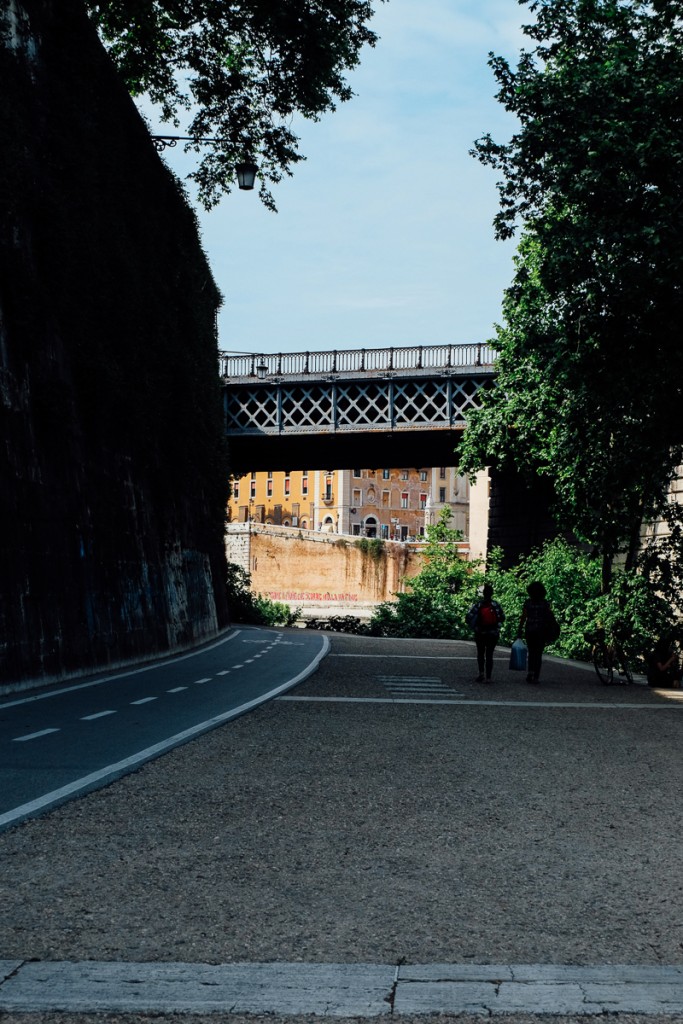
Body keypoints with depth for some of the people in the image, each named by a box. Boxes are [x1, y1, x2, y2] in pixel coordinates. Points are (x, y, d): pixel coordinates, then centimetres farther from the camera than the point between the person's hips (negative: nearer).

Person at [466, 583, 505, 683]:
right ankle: (488, 677, 1)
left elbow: (469, 617, -13)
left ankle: (481, 673, 4)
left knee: (480, 654, 16)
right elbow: (502, 618, -2)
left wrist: (474, 627, 1)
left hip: (480, 633, 0)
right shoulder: (496, 605, -7)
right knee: (489, 655, 5)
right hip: (493, 634, 0)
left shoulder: (478, 604, -9)